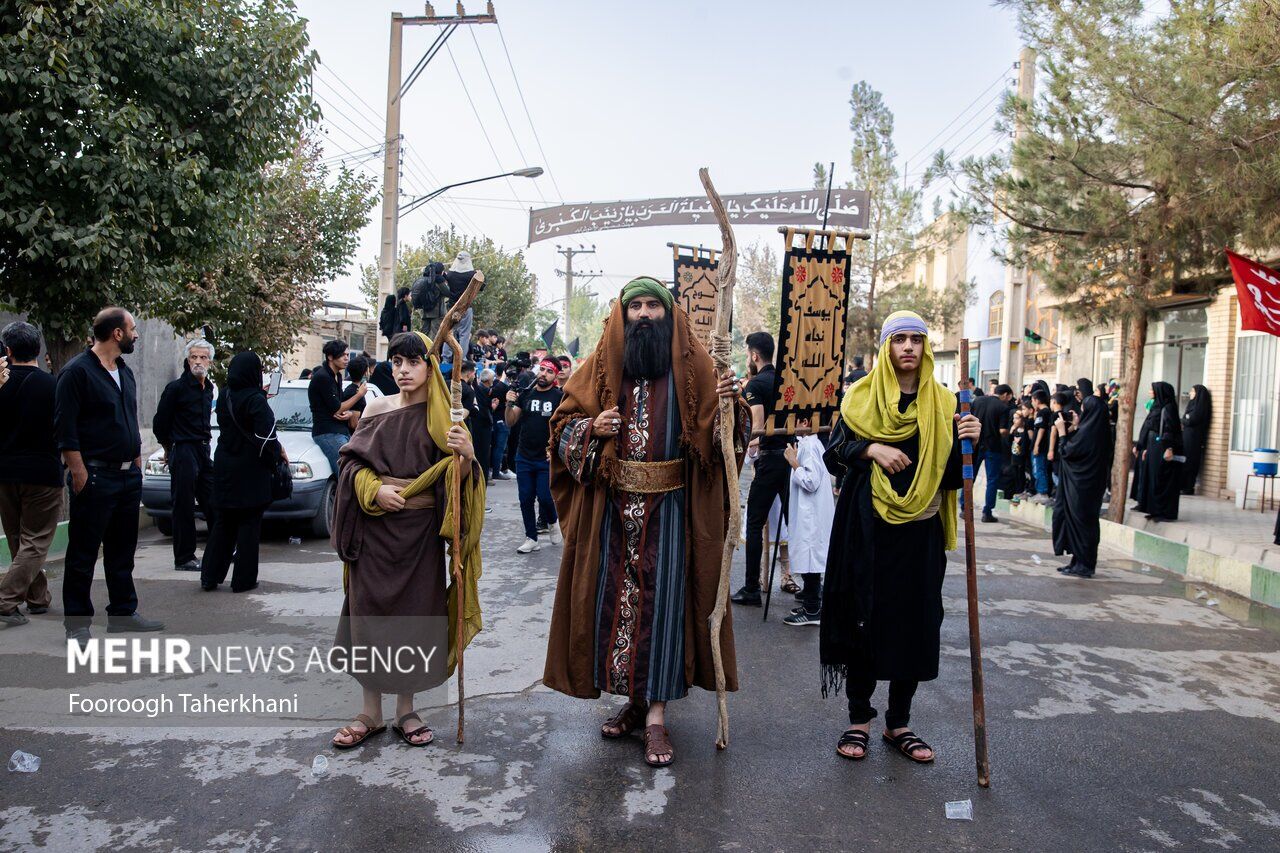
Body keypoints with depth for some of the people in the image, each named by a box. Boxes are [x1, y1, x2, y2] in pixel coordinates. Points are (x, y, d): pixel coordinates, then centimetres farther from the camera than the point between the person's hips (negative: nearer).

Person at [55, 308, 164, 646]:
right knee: (83, 554, 1)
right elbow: (65, 427, -15)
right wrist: (79, 473, -19)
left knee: (122, 551, 14)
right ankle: (77, 623, 9)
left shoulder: (124, 372, 15)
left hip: (128, 476, 8)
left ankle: (123, 612, 24)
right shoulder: (77, 371, -11)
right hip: (95, 477, -8)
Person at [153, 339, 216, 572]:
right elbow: (160, 423, -5)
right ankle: (184, 559, 5)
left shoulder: (208, 388, 13)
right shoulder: (176, 388, -9)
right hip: (183, 453, -7)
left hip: (203, 451, 7)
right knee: (184, 507, -2)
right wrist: (169, 448, 7)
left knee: (213, 502, 10)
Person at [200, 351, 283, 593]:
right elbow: (266, 437, -19)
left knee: (223, 521, 15)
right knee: (248, 523, 3)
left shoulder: (224, 397, 4)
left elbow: (226, 425, 13)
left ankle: (210, 576, 16)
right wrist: (278, 452, -1)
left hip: (224, 465, 6)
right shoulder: (256, 400, -16)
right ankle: (243, 579, 7)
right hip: (250, 469, -6)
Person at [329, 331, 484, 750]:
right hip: (374, 524, 2)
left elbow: (457, 477, -7)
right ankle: (371, 712, 18)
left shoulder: (443, 416, 1)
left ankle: (406, 710, 20)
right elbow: (352, 462, 5)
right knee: (369, 610, 4)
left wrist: (465, 455, -28)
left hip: (420, 527, -1)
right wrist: (374, 490, -13)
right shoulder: (377, 408, 6)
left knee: (415, 612, 4)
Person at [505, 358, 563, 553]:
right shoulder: (525, 394, 5)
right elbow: (511, 423, 7)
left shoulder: (560, 397, -6)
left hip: (547, 459, -4)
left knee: (545, 497, -6)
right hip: (524, 457, 4)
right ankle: (531, 539, 19)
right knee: (525, 499, 6)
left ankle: (552, 522, 26)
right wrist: (509, 405, -10)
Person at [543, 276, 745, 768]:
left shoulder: (690, 364, 3)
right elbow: (563, 424, 9)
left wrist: (727, 404, -20)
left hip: (668, 507, -2)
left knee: (661, 599, -1)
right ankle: (633, 701, 23)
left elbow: (717, 432, 0)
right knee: (616, 597, 7)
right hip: (612, 507, 2)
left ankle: (656, 715, 7)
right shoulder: (603, 365, 8)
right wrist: (592, 427, -11)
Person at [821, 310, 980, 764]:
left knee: (916, 623, 5)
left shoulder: (942, 403, 8)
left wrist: (966, 440, -13)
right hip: (867, 527, -2)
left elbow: (952, 473, 5)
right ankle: (859, 718, 17)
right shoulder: (861, 397, 4)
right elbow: (833, 454, 0)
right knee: (865, 619, 2)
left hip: (920, 530, 2)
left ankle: (899, 723, 21)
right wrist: (871, 449, -16)